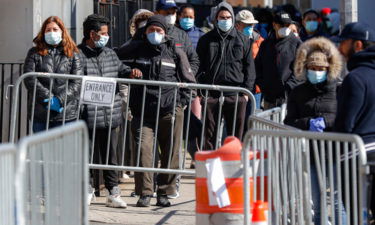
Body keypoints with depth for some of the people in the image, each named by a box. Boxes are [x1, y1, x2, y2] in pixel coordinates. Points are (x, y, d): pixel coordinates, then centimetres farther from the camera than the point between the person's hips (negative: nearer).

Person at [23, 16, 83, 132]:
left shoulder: (72, 54, 9)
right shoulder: (35, 53, 10)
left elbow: (77, 82, 0)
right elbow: (29, 79, -3)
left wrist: (60, 99, -14)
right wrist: (48, 98, -13)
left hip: (66, 114, -1)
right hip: (40, 113, 1)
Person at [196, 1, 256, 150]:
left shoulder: (243, 40, 10)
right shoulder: (206, 40, 10)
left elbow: (249, 67, 9)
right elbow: (199, 66, 9)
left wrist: (247, 90, 0)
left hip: (236, 95, 0)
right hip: (211, 94, 0)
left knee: (236, 134, 3)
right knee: (210, 134, 1)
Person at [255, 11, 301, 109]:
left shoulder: (296, 43, 1)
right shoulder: (266, 44, 15)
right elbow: (258, 65, 19)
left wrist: (289, 86, -13)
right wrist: (262, 84, 5)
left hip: (288, 96, -5)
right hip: (269, 96, 5)